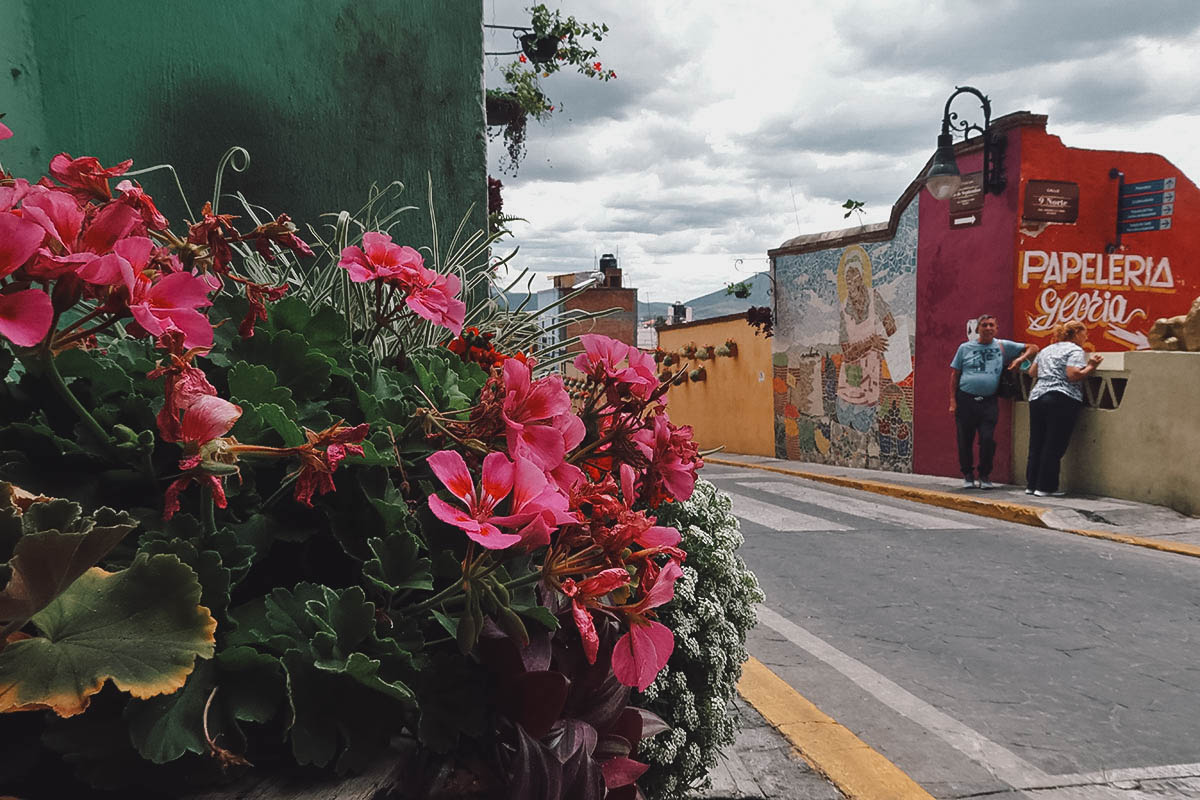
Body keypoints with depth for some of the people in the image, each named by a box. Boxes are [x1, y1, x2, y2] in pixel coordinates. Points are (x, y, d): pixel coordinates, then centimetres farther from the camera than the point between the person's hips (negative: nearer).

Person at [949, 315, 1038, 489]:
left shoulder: (1004, 346, 10)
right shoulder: (965, 348, 9)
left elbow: (1032, 348, 16)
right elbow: (955, 376, 9)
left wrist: (1019, 359, -3)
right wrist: (953, 401, 1)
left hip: (989, 402, 0)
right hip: (965, 400, 0)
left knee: (988, 439, -8)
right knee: (965, 440, 3)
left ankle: (984, 475, 10)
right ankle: (968, 476, 19)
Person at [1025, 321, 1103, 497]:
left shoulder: (1047, 350, 20)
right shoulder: (1075, 350, -2)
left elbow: (1032, 373, 23)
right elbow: (1073, 375, -15)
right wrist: (1091, 367, -2)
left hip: (1036, 397, 7)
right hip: (1061, 400, -7)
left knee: (1036, 445, 9)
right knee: (1054, 446, -3)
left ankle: (1031, 484, 11)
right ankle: (1045, 487, -2)